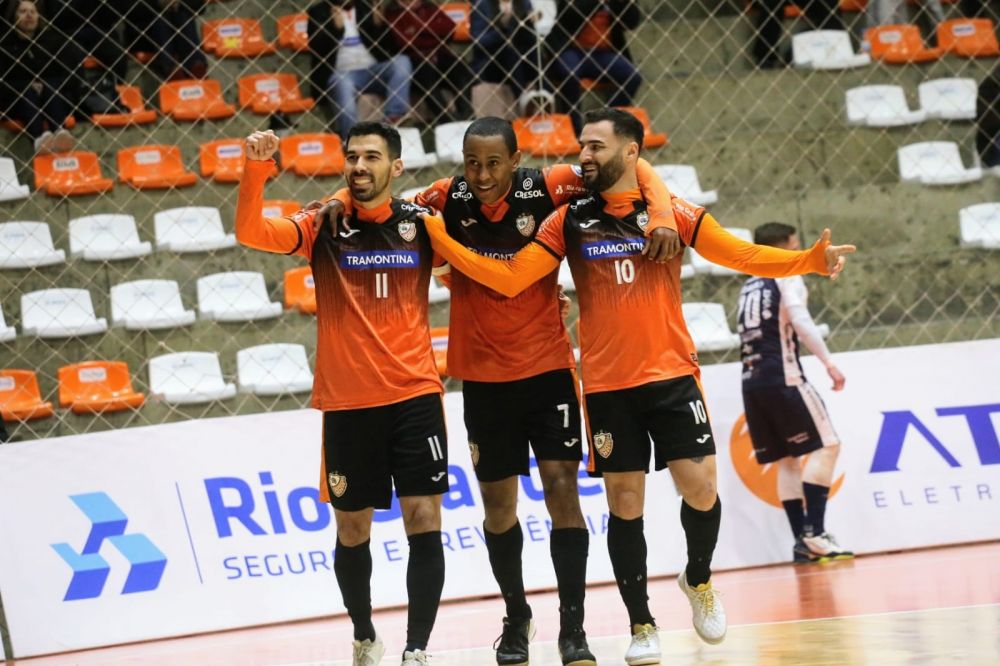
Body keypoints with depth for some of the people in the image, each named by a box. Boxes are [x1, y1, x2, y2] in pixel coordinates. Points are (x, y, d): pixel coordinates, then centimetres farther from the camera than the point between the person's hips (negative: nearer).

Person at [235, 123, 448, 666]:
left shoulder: (420, 222, 3)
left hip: (415, 396, 0)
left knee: (424, 522, -8)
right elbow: (250, 232, -16)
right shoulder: (324, 225, -1)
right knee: (352, 529, 10)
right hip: (346, 403, 0)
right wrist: (255, 169, -28)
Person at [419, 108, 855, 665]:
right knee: (625, 503, 2)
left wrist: (813, 260, -13)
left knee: (701, 488, -7)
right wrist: (439, 238, -10)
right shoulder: (569, 221, 2)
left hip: (672, 374, -1)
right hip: (606, 385, 1)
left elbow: (743, 256, 0)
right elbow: (509, 278, -2)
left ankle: (699, 580, 22)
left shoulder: (672, 212, 0)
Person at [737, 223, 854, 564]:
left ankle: (802, 540, 4)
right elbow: (801, 321, -16)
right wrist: (829, 362, -17)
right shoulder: (788, 278, -1)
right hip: (783, 378, -8)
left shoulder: (749, 288, 21)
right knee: (826, 446, -4)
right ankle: (814, 531, -15)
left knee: (788, 460, 10)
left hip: (752, 381, 8)